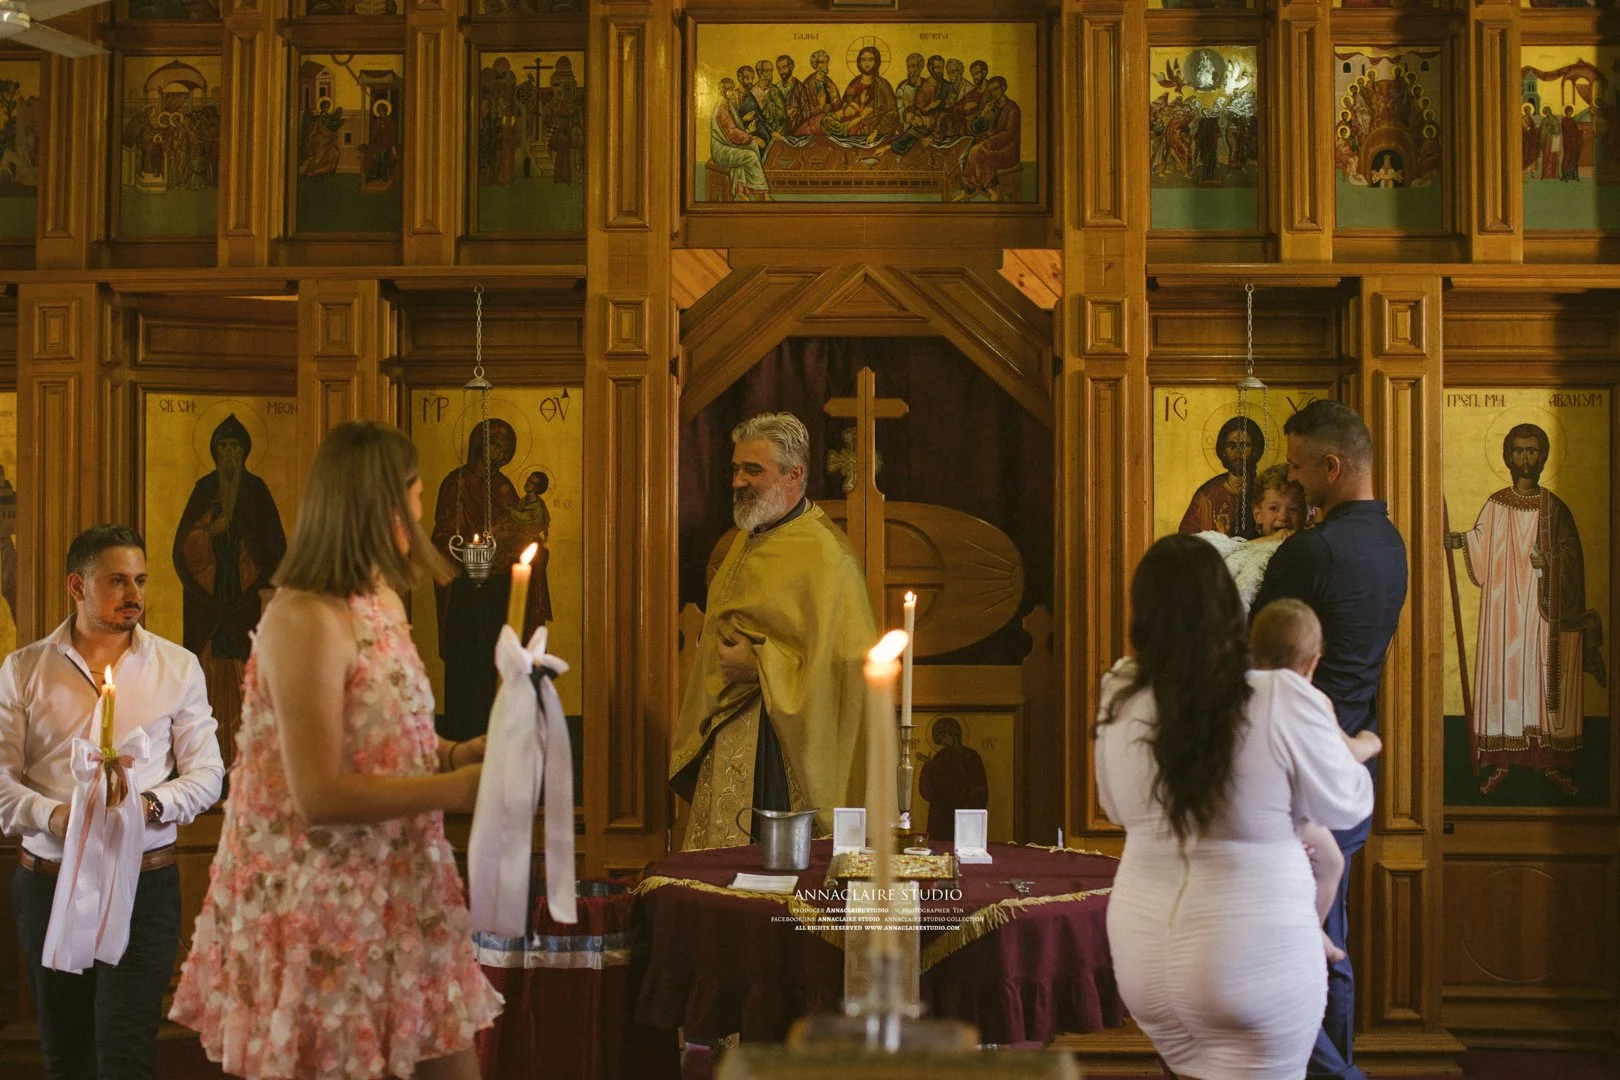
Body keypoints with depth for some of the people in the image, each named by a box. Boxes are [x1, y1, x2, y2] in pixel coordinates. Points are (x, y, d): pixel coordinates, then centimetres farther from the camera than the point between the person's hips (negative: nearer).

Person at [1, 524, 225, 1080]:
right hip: (47, 883, 2)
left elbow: (206, 774, 3)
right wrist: (53, 815, -18)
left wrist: (151, 804, -16)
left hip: (144, 884, -1)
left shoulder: (177, 668, 5)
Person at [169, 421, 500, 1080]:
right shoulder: (305, 618, -19)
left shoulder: (380, 602, 9)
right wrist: (452, 789, -18)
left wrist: (460, 754, 3)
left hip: (393, 895, 9)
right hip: (320, 909, -8)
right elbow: (319, 796, -22)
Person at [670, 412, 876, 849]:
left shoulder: (824, 555, -15)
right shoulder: (748, 540, 13)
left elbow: (844, 660, -21)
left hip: (778, 744, -8)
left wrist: (757, 665, -19)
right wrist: (691, 718, 21)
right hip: (727, 738, 9)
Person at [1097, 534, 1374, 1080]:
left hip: (1142, 958, 4)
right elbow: (1348, 807, 0)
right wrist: (1328, 732, 16)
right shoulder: (1282, 701, -17)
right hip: (1253, 963, -4)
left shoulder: (1119, 700, -6)